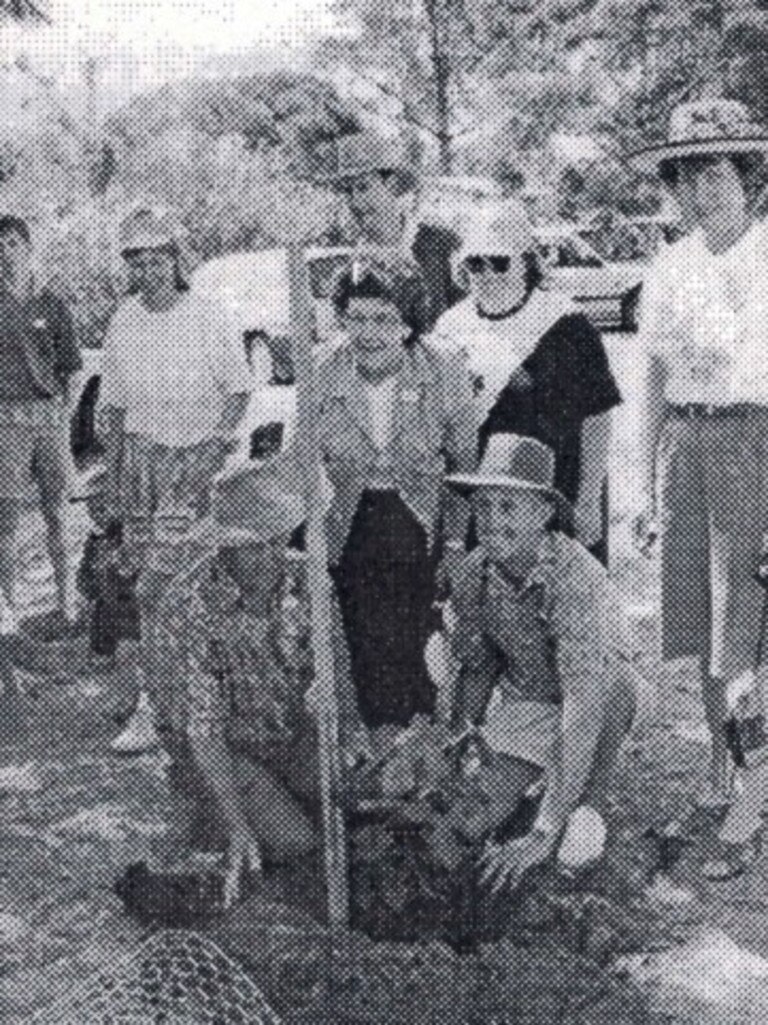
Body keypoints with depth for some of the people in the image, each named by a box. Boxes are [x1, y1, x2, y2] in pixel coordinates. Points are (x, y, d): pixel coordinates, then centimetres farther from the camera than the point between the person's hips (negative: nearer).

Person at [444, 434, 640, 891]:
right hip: (520, 699, 4)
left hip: (605, 699, -4)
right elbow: (476, 667, 4)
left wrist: (544, 834, -41)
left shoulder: (574, 576, -34)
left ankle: (586, 814, -13)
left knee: (611, 679, -37)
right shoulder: (472, 574, -14)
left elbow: (585, 704, -39)